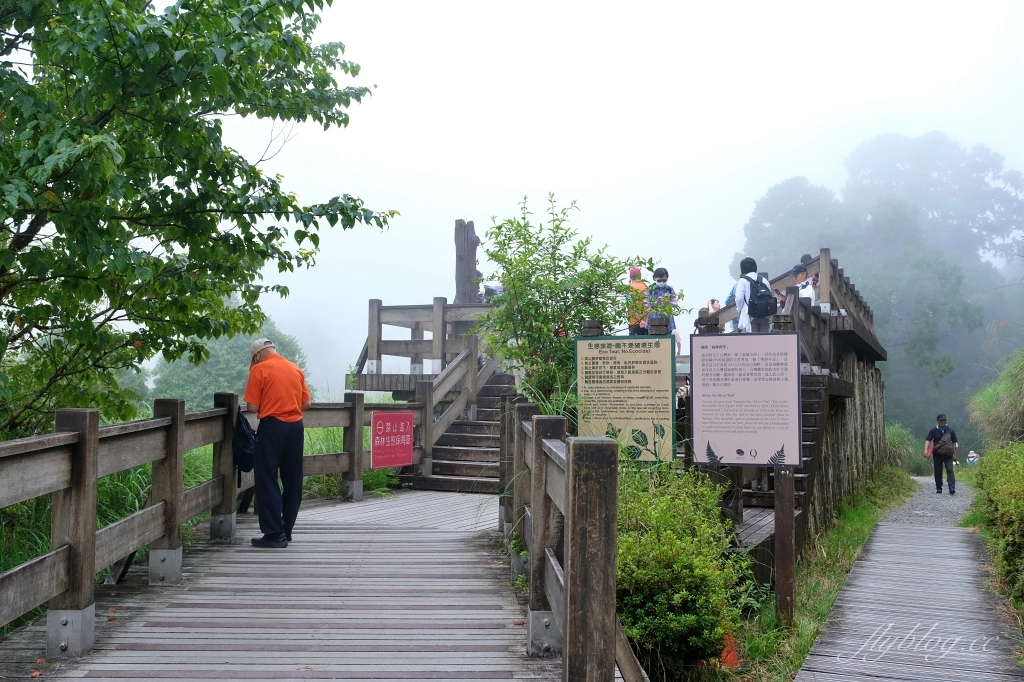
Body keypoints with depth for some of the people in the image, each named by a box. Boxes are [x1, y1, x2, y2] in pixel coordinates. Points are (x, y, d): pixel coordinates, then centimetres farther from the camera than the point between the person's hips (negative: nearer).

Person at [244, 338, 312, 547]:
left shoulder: (259, 370, -5)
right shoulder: (296, 369, 10)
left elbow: (252, 407, -8)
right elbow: (306, 403, 11)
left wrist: (266, 406, 13)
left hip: (272, 427, -6)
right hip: (296, 426, 6)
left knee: (267, 481, 1)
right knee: (292, 480, 12)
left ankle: (274, 534, -1)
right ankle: (286, 529, 21)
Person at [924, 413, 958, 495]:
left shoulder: (951, 431, 6)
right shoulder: (933, 431, 3)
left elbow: (954, 444, 11)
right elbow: (928, 440, -6)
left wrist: (955, 455, 8)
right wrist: (926, 450, -22)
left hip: (948, 455, 0)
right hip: (937, 454, 0)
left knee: (950, 470, -12)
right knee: (938, 471, 5)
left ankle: (952, 488, -19)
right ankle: (939, 488, 16)